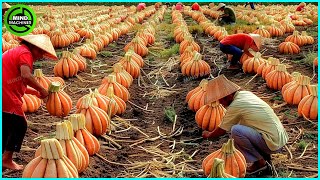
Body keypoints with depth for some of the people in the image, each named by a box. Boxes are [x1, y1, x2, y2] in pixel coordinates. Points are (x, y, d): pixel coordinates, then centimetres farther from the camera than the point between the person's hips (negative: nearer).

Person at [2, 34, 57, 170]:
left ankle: (5, 158, 22)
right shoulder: (25, 53, -8)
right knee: (19, 125, -1)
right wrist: (41, 89, -12)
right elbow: (26, 76, -25)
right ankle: (7, 160, 4)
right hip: (6, 96, -10)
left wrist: (34, 92, 17)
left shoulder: (15, 52, 23)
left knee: (7, 127, 17)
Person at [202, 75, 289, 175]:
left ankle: (259, 162, -5)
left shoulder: (235, 106, -16)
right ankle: (265, 156, 15)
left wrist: (208, 135, 17)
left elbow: (222, 131, -2)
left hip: (274, 143, -9)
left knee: (235, 130, -21)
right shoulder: (246, 94, 8)